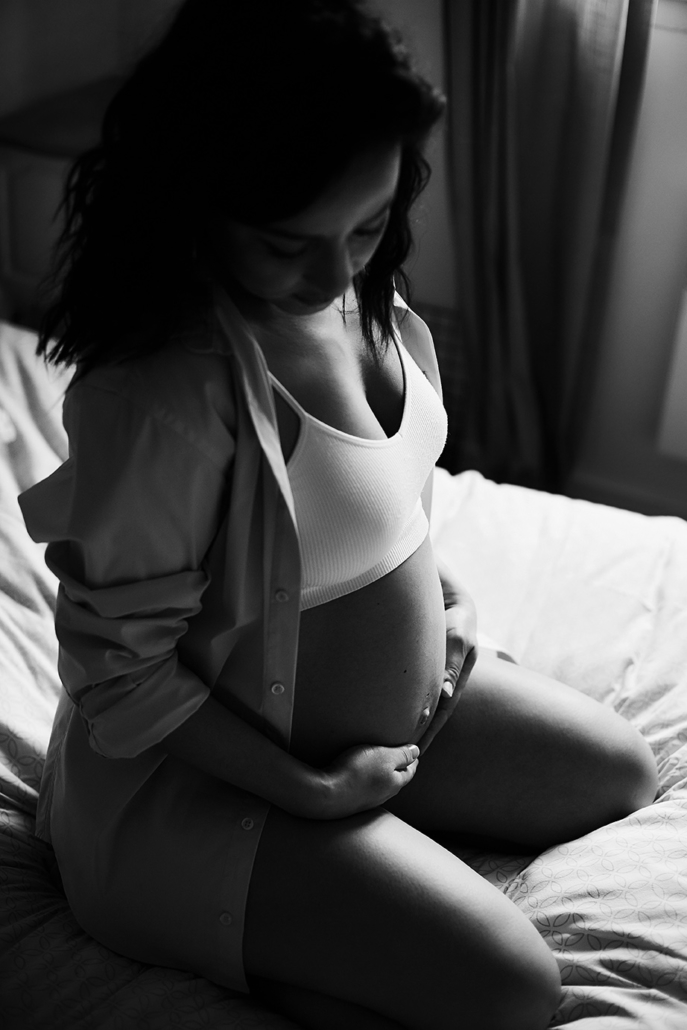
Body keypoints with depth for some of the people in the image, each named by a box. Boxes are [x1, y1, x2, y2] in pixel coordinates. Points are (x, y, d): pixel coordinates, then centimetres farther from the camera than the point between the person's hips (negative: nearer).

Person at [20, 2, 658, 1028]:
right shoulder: (161, 396, -33)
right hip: (211, 769, -8)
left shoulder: (362, 297, -6)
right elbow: (119, 676, -24)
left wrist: (444, 588, 0)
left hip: (400, 704, 9)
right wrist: (307, 789, -18)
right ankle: (217, 940, 2)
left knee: (623, 773, 16)